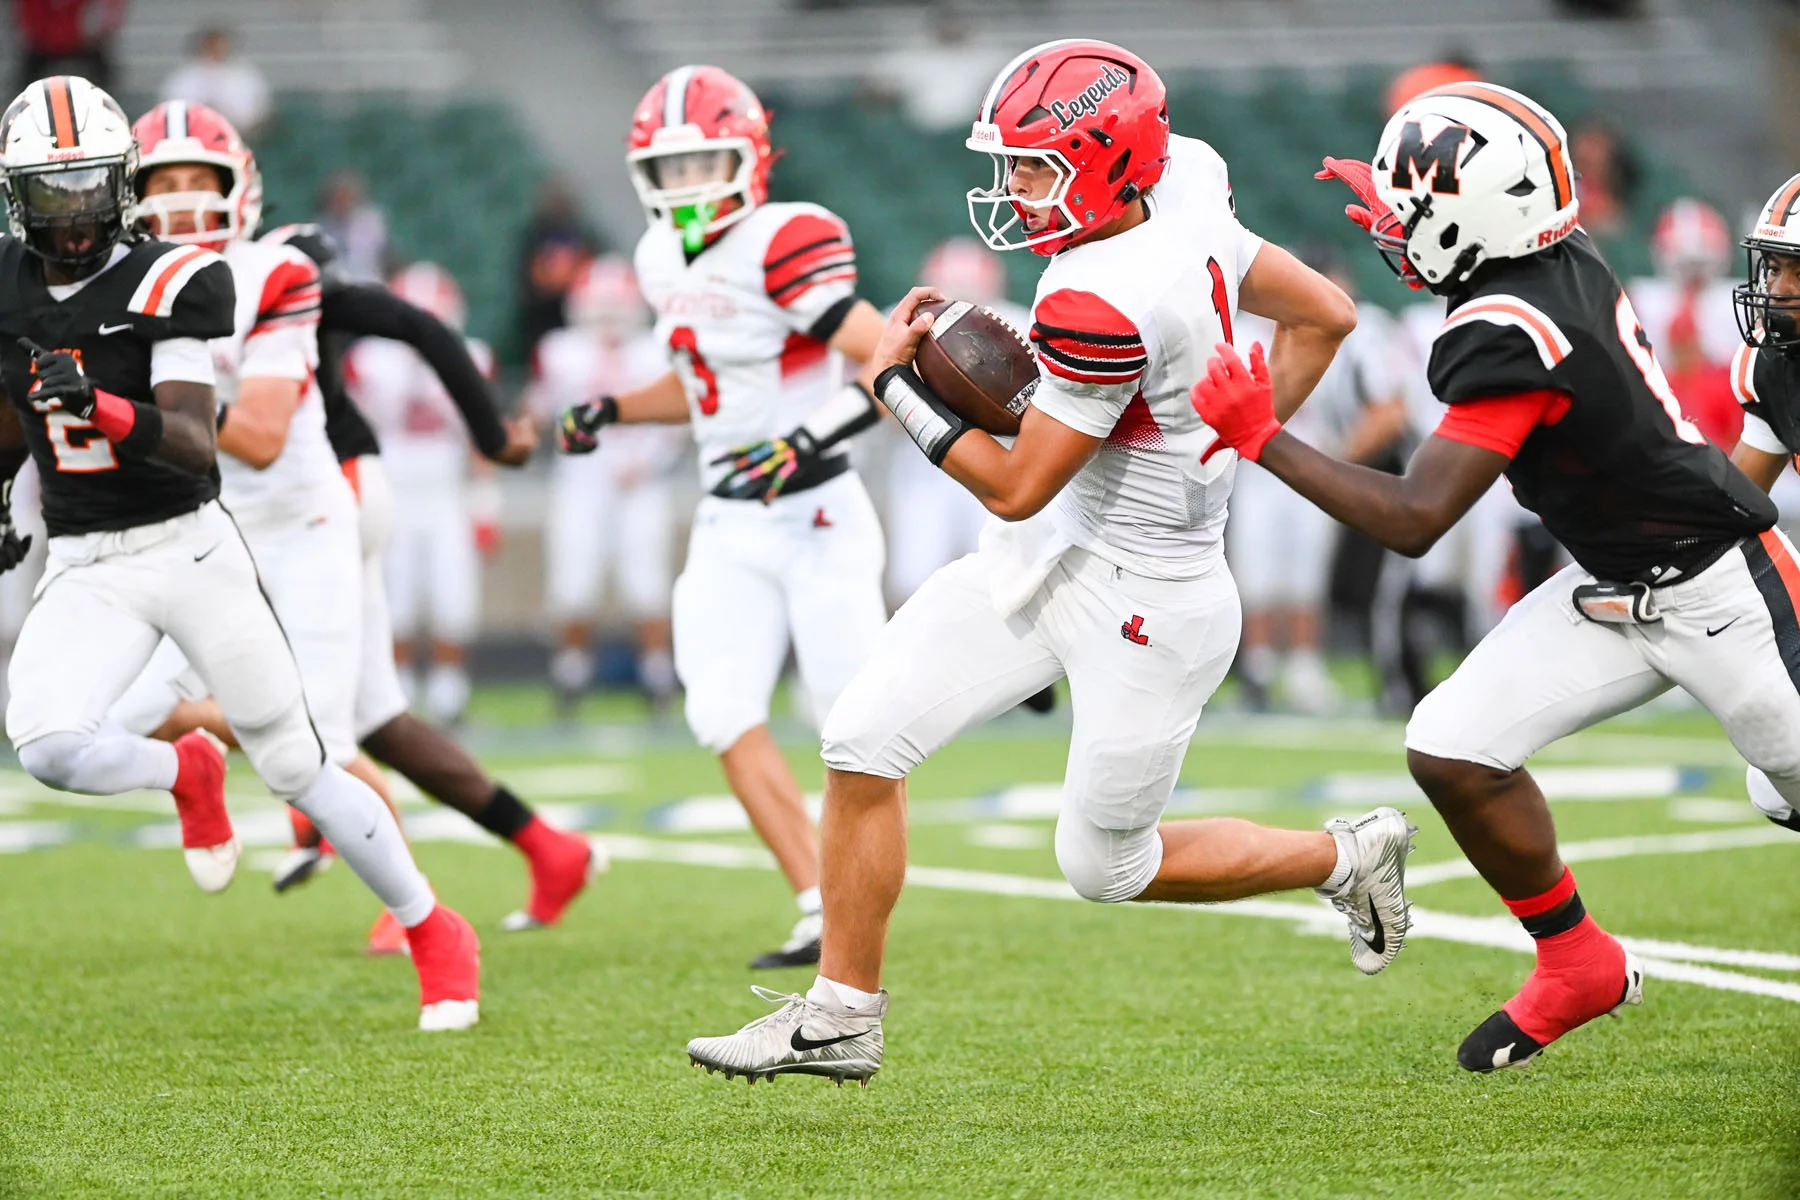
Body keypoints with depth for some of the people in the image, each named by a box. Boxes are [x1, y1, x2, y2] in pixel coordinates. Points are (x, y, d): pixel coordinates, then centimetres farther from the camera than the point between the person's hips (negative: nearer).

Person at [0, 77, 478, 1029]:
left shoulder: (168, 284, -13)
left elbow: (196, 445, -23)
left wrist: (102, 411, -38)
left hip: (188, 546, -3)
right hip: (83, 568, 4)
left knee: (298, 769, 2)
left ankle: (436, 938, 22)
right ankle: (186, 775, 10)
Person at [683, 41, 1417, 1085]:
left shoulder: (1103, 304, -30)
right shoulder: (1182, 201, -5)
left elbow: (1017, 488, -21)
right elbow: (1326, 315, 7)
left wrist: (897, 381, -9)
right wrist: (1244, 443, 14)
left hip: (1145, 600, -9)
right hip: (1050, 559, 9)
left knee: (1108, 866, 8)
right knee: (868, 736, 1)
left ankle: (1349, 858, 28)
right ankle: (843, 1016, 10)